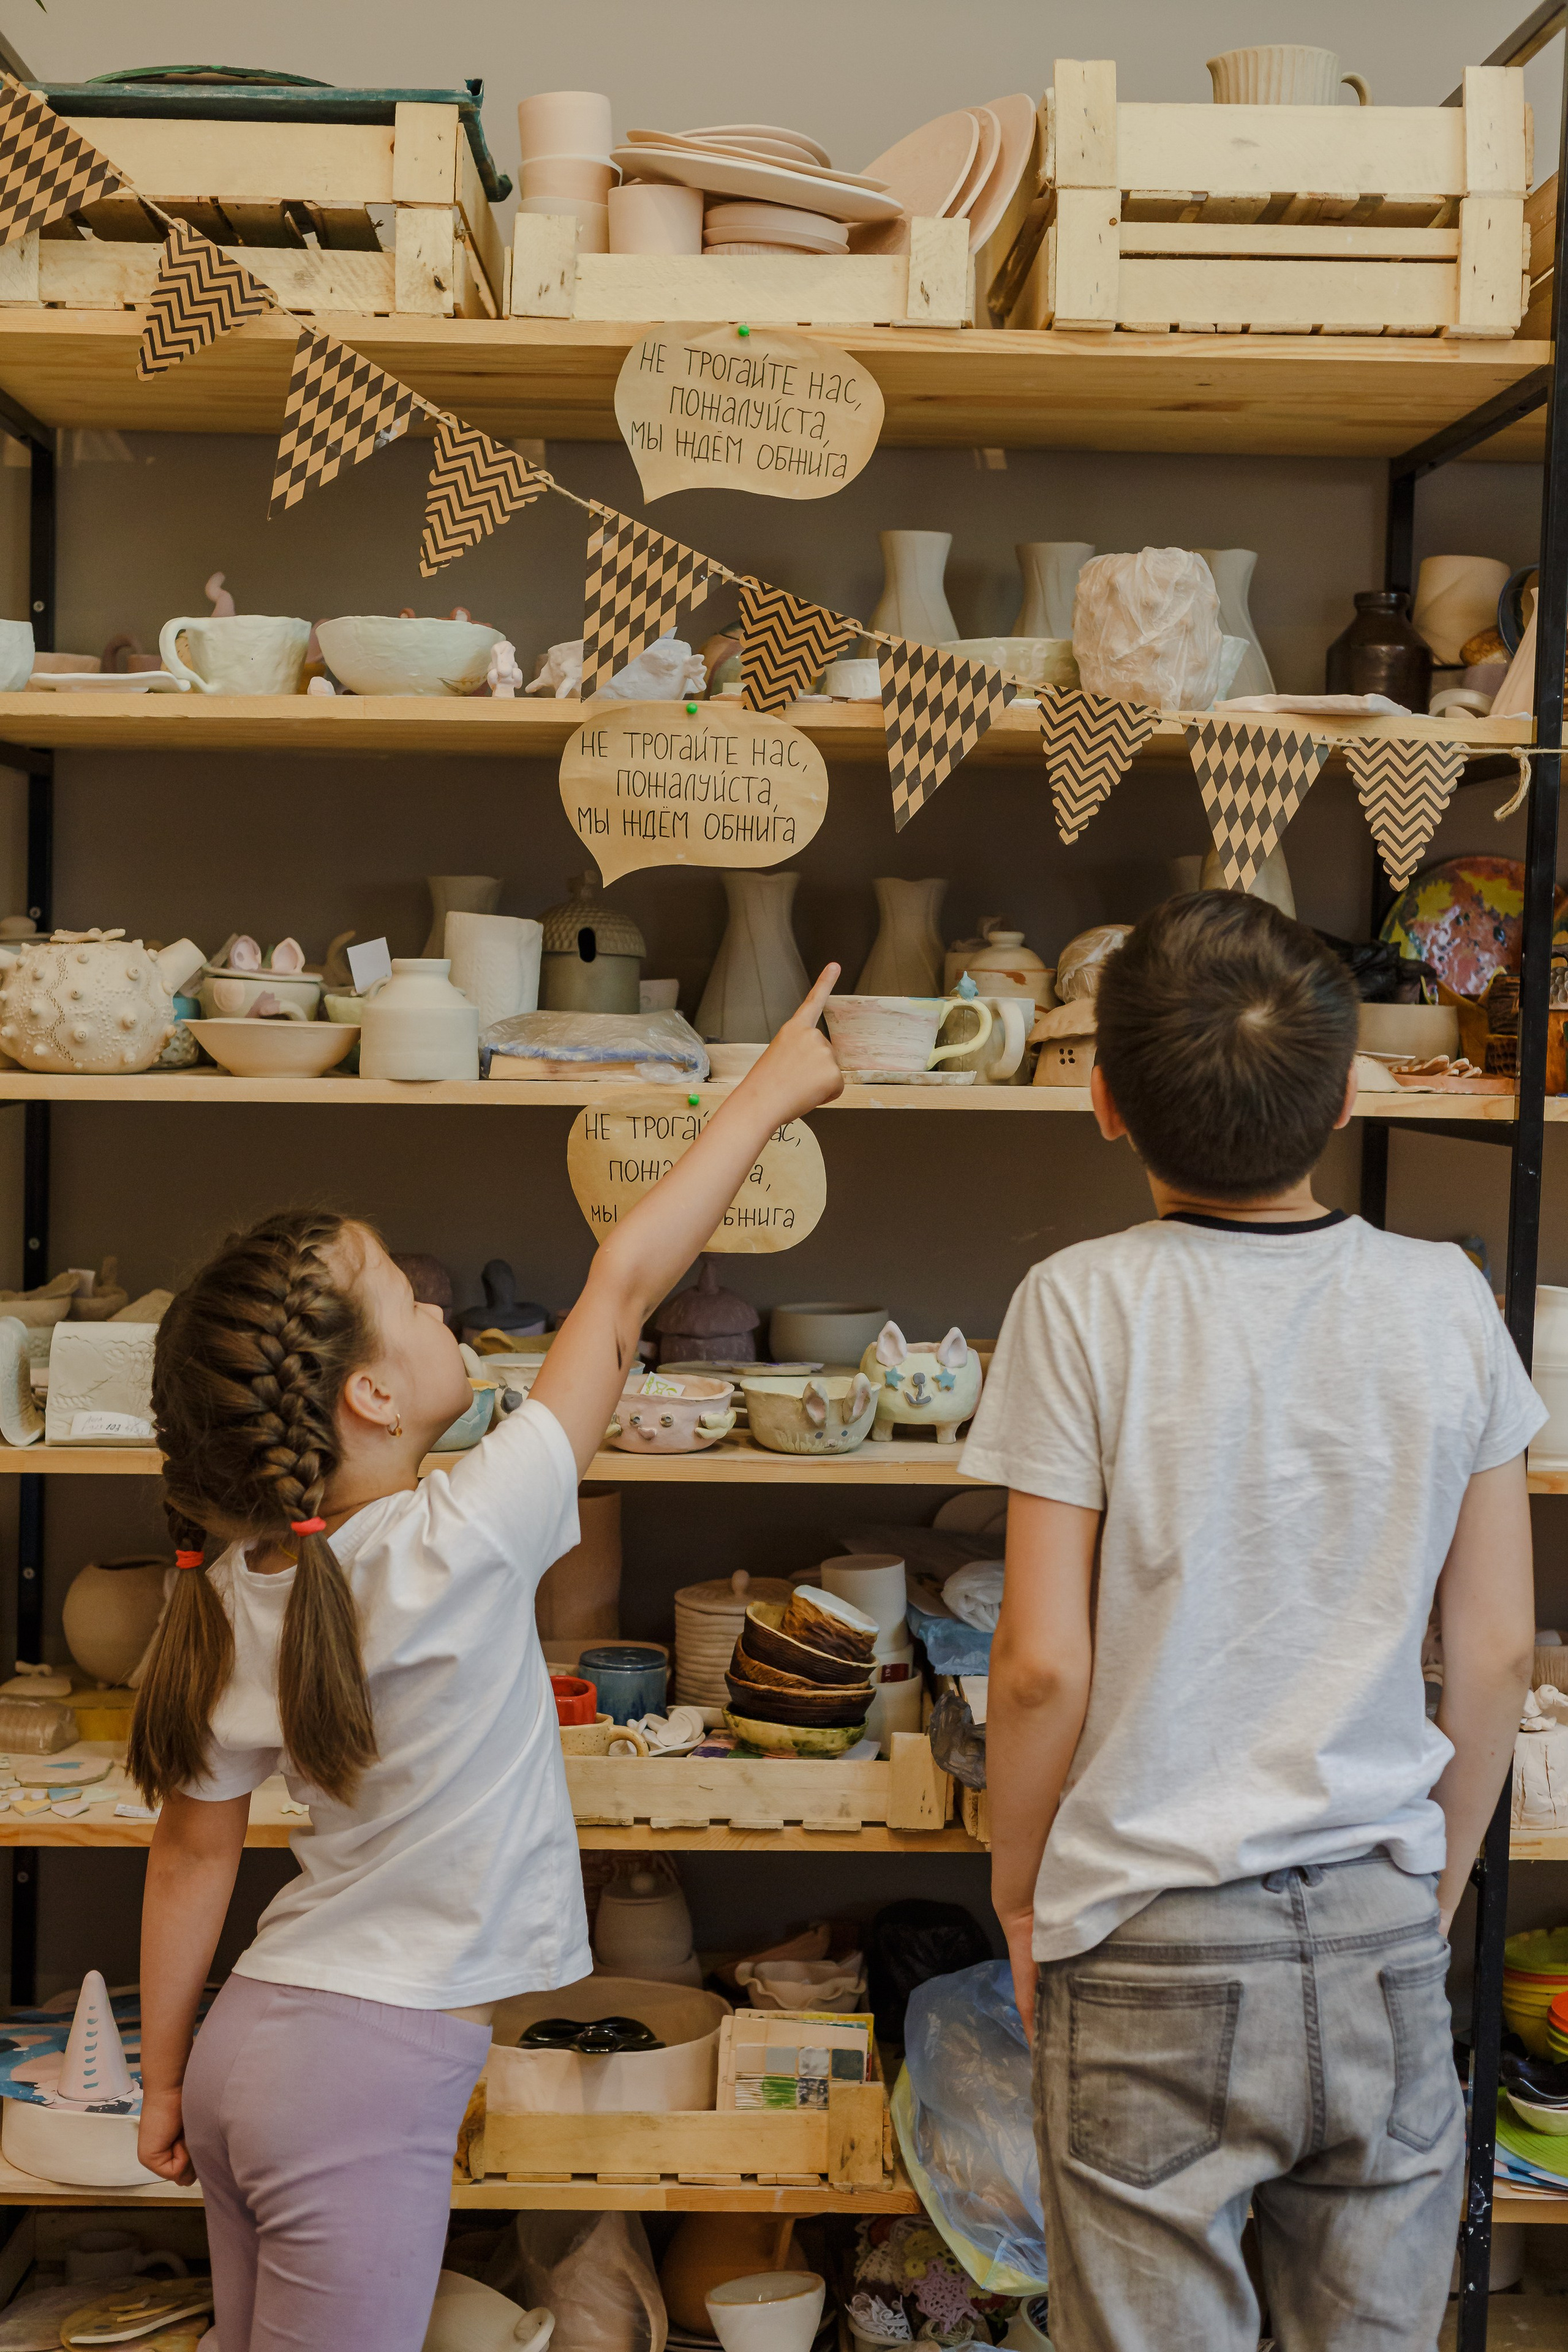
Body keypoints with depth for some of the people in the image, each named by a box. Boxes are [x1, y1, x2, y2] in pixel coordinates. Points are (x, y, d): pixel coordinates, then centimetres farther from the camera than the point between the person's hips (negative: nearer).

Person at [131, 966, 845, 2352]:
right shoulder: (460, 1548, -22)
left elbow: (194, 1852, 7)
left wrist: (163, 2082, 19)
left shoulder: (231, 1599, -2)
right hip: (366, 2077, -7)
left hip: (250, 2040, 7)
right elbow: (620, 1292, -14)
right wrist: (768, 1094, -5)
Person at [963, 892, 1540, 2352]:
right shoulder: (1447, 1304, -4)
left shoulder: (1082, 1306, -13)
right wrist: (1435, 1885, 15)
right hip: (1382, 1934, 3)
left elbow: (1043, 1663, -12)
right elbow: (1496, 1654, 1)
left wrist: (1019, 1896, 4)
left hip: (1151, 1948, -3)